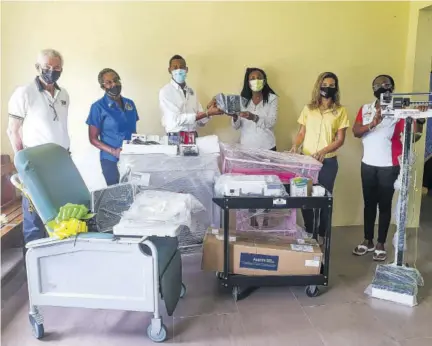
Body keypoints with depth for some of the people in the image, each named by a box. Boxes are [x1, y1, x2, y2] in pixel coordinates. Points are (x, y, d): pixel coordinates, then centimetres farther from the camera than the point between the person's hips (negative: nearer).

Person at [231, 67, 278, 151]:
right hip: (246, 147, 2)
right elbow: (236, 126, 1)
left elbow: (271, 122, -15)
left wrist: (254, 117, -30)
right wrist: (235, 117, -20)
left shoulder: (272, 98, -3)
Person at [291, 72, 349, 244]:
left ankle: (321, 234, 20)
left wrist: (323, 151, -19)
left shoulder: (340, 111, 1)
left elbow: (340, 139, -3)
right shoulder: (308, 109, 7)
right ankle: (309, 232, 23)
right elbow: (301, 133, 10)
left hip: (328, 161, -2)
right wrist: (295, 145, -10)